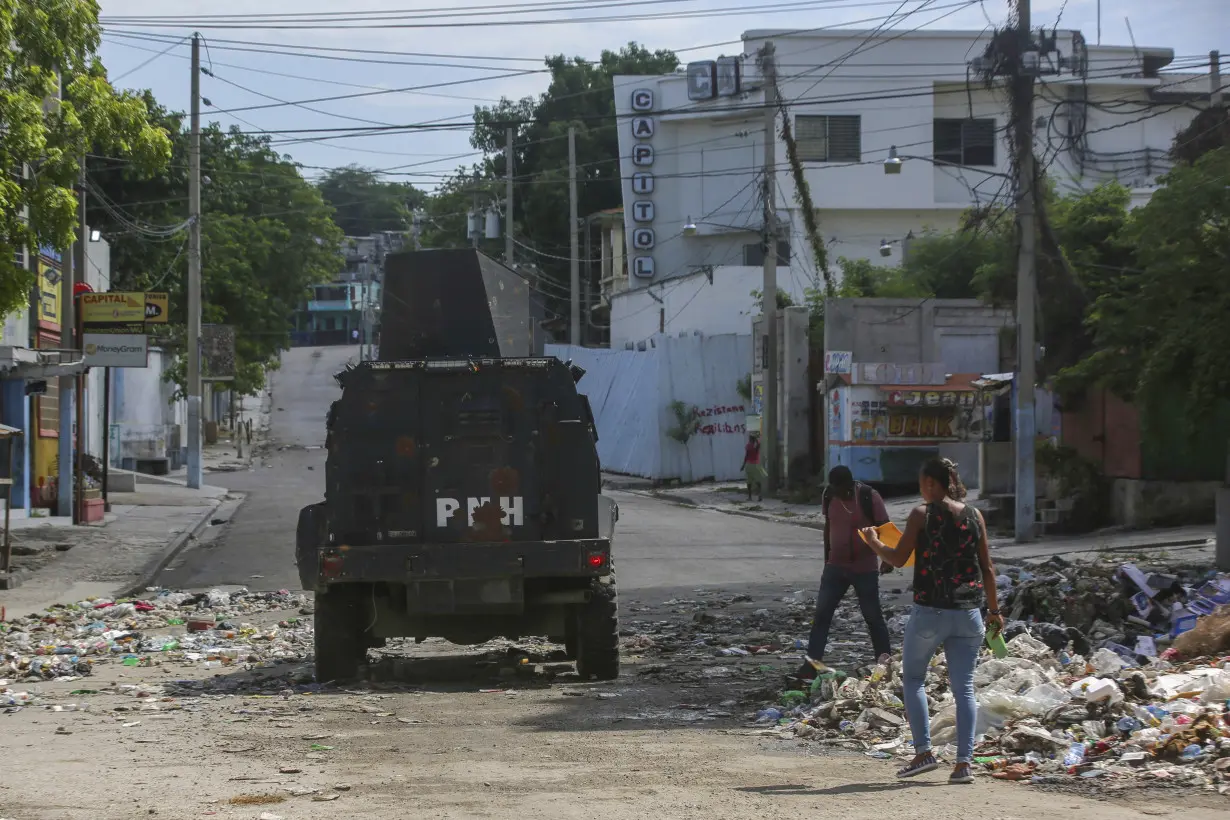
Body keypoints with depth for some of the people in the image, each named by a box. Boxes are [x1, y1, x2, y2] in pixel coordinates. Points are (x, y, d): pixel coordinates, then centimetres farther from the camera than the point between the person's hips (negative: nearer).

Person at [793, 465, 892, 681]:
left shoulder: (869, 497, -15)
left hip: (865, 568, -4)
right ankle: (812, 664, -4)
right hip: (835, 566, 4)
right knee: (821, 614, -3)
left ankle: (886, 662, 15)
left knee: (873, 616, 4)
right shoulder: (830, 496, 0)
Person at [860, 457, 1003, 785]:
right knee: (964, 687, 6)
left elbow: (899, 558, -4)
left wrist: (873, 542, 14)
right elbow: (987, 568, 7)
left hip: (929, 612, -3)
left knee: (913, 678, 13)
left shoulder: (922, 514, -5)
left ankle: (923, 752, 2)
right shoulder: (975, 516, 6)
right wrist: (994, 610, 15)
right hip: (967, 613, 3)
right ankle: (964, 762, -1)